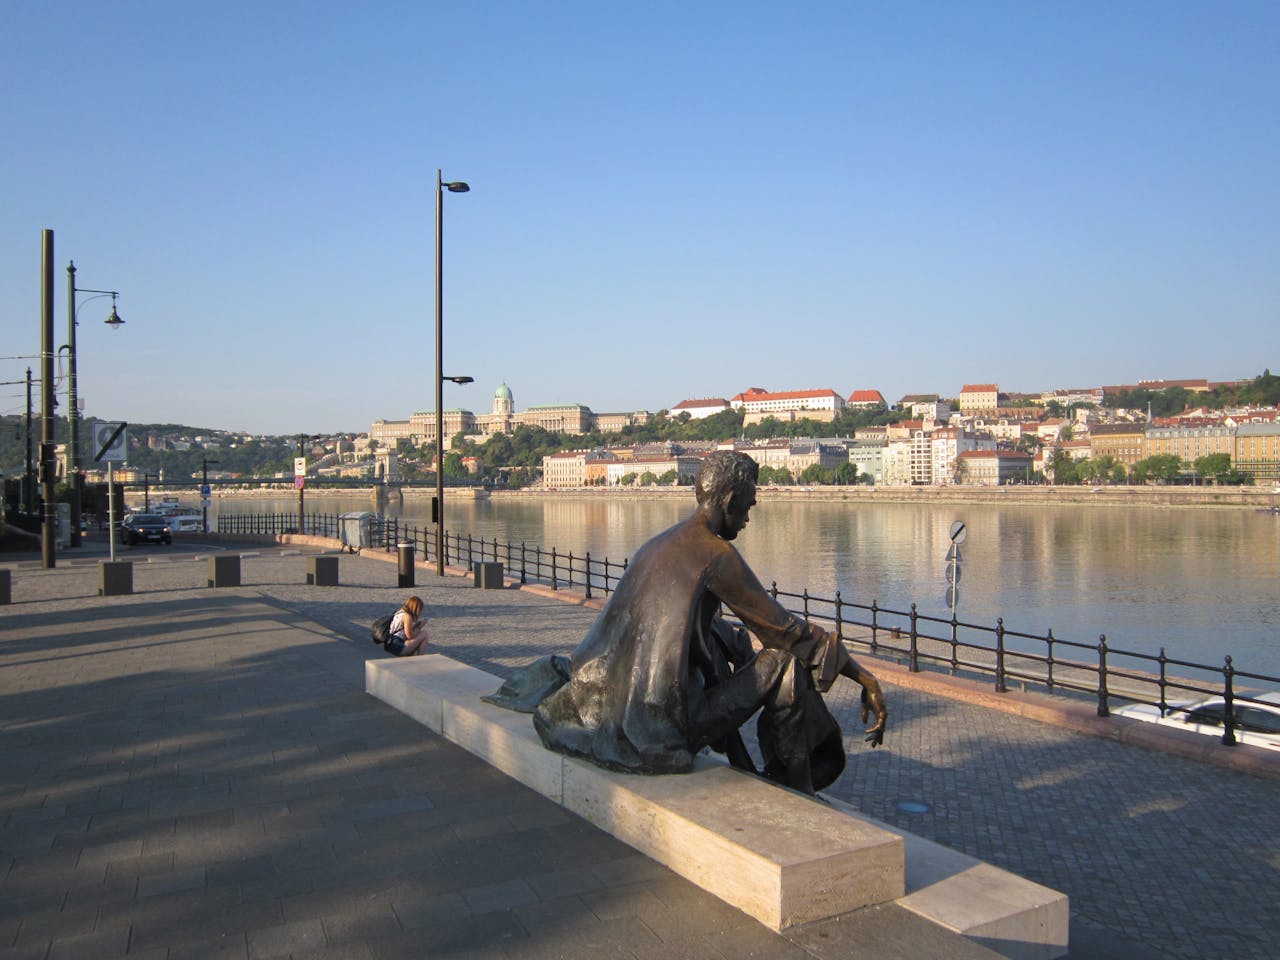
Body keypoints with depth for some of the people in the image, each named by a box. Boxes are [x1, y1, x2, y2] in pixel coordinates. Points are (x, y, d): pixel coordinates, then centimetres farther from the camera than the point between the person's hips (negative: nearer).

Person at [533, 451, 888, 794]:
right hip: (664, 726, -9)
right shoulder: (717, 555, -13)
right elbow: (784, 627, -9)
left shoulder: (659, 543, 13)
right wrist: (864, 677, 1)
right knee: (786, 664, -3)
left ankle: (745, 775, 34)